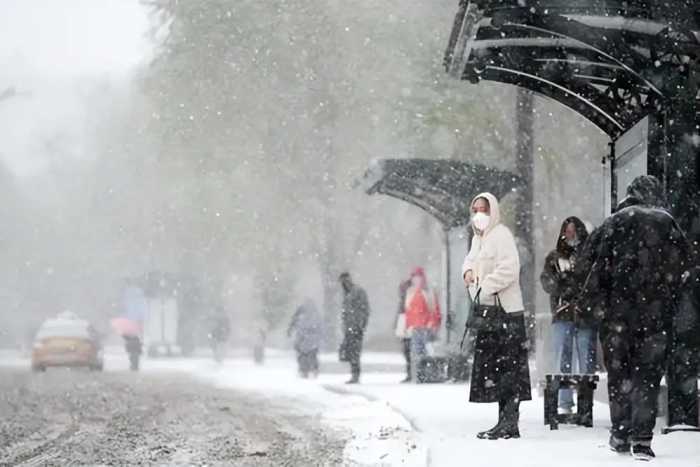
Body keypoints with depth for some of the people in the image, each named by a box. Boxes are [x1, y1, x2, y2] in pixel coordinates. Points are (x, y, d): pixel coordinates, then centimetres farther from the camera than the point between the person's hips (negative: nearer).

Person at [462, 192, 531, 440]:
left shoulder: (501, 234, -9)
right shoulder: (478, 238, 18)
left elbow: (509, 269, -18)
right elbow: (471, 259, 28)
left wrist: (484, 287, -20)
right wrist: (468, 271, 5)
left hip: (506, 310, -9)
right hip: (488, 309, 9)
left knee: (508, 367, -9)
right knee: (492, 366, 10)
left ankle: (509, 422, -10)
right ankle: (505, 421, 15)